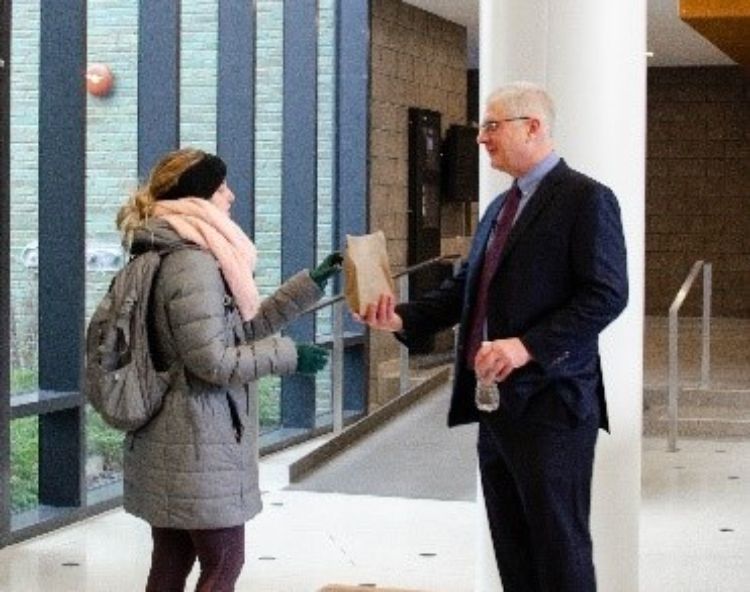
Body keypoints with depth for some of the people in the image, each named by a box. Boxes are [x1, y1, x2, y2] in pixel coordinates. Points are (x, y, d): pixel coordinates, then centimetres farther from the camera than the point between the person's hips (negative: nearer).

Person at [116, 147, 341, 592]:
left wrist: (313, 283, 14)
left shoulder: (183, 256, 15)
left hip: (174, 441, 10)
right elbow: (213, 360, -22)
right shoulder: (191, 264, -19)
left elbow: (245, 326, 18)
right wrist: (287, 356, -13)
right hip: (199, 444, -10)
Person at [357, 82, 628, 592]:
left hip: (550, 403, -8)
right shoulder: (500, 207, 18)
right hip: (496, 402, 9)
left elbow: (607, 295, -17)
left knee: (560, 551, -2)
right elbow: (465, 287, 17)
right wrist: (403, 318, 1)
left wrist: (529, 346, -25)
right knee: (512, 550, 14)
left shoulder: (585, 198, -9)